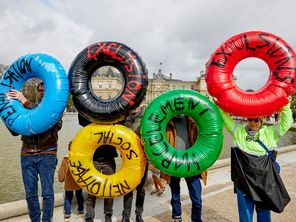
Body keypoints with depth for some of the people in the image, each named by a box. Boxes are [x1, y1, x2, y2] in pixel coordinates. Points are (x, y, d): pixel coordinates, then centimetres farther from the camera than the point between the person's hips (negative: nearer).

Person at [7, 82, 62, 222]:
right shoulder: (25, 108, 14)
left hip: (47, 155, -3)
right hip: (27, 155, 3)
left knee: (47, 192, -1)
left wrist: (24, 101, -16)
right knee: (30, 193, 8)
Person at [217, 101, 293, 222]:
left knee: (264, 210, 18)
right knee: (245, 210, 12)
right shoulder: (239, 130, 3)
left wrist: (285, 106, -10)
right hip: (244, 178, -1)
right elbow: (226, 119, -1)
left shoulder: (270, 132, 5)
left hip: (265, 179, 1)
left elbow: (285, 123, -2)